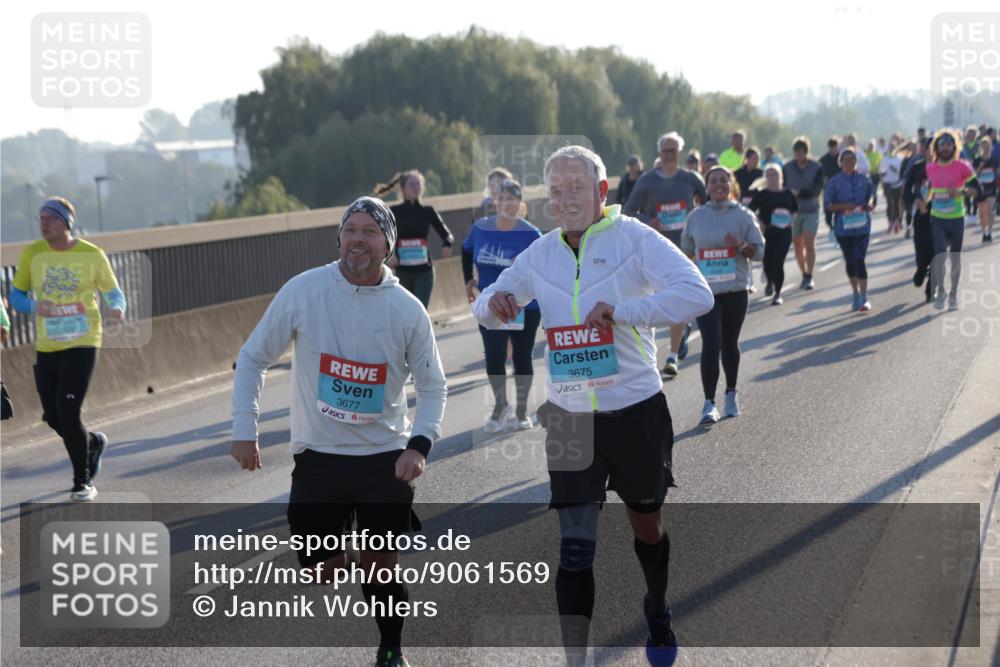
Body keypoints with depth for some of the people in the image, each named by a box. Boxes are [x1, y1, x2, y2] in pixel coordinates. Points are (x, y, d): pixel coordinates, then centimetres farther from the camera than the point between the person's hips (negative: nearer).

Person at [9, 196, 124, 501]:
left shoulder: (92, 255, -4)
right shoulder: (32, 254, 1)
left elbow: (114, 293, 6)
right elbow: (16, 296, 7)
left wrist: (117, 308, -18)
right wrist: (34, 307, -16)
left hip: (82, 344, -4)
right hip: (46, 347, 4)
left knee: (68, 411, -15)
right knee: (54, 418, 7)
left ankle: (83, 482, 2)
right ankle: (94, 442, 40)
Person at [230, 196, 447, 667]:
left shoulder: (408, 309, -6)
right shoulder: (303, 291, -9)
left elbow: (433, 385, 4)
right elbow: (253, 358, 0)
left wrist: (420, 443, -12)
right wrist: (244, 430, -6)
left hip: (385, 459, 1)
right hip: (318, 456, -1)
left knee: (383, 567, 6)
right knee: (325, 571, 1)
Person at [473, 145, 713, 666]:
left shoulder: (634, 239, -11)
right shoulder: (541, 254, 4)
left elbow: (697, 294, -23)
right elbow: (487, 307, 15)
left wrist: (620, 311, -36)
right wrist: (493, 302, -12)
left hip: (635, 412, -2)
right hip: (568, 417, 2)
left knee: (646, 525, 18)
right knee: (574, 546, -5)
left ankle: (658, 613, 46)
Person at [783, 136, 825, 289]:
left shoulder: (816, 168, -5)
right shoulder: (787, 168, 1)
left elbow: (816, 190, -12)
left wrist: (798, 193, -26)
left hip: (811, 212, -2)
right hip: (793, 212, 2)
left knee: (809, 244, -12)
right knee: (798, 246, 6)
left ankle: (809, 277, -10)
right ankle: (805, 275, 20)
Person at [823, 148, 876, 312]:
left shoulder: (863, 180, 4)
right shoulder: (834, 182, -1)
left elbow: (870, 196, 16)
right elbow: (827, 204, -3)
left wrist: (868, 205, -7)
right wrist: (843, 206, -19)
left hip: (862, 225, -1)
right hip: (843, 227, 1)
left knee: (859, 260, -11)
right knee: (850, 261, 11)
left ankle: (864, 298, -10)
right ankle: (856, 293, 28)